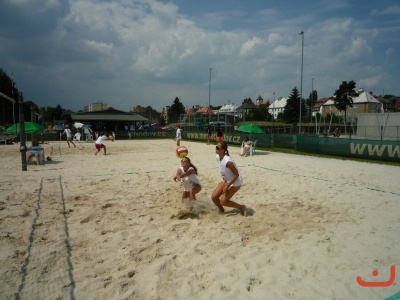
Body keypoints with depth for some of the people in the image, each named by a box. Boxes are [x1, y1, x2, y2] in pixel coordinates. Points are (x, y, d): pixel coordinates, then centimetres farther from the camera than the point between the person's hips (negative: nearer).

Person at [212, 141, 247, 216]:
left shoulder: (228, 161, -33)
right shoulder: (217, 157, -8)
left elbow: (236, 175, -26)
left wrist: (227, 186, -23)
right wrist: (224, 178, 4)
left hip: (235, 182, -8)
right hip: (226, 180, 8)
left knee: (223, 201, -8)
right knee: (214, 197, 2)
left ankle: (241, 207, 12)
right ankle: (221, 211, 28)